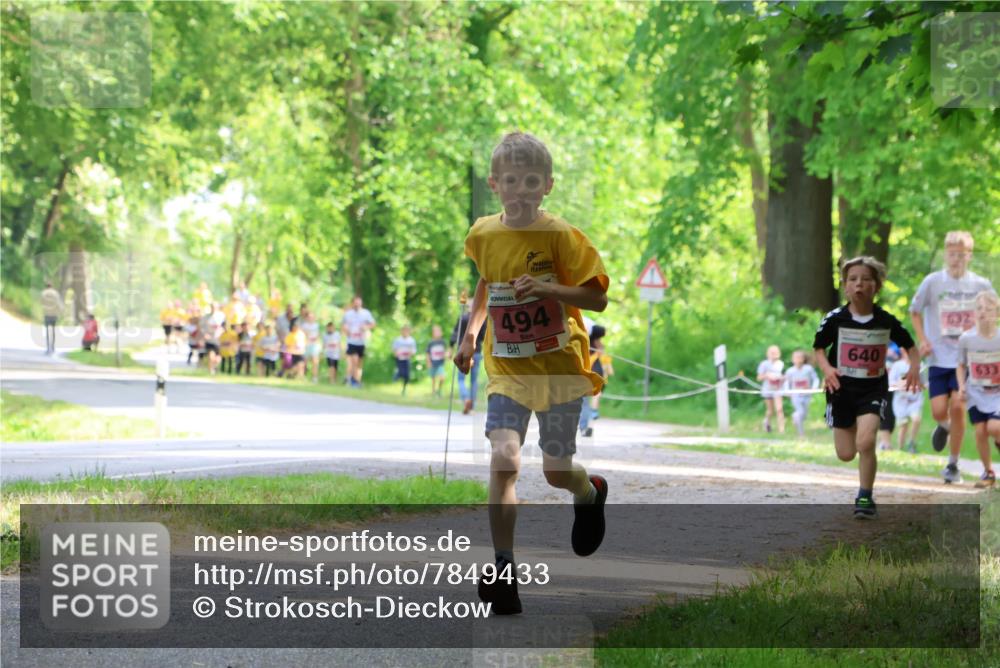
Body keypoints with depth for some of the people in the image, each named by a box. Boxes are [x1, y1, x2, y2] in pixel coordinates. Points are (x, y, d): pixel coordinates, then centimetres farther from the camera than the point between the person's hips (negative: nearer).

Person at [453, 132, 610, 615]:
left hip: (560, 368, -2)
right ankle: (503, 570, -14)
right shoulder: (483, 235, 1)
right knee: (503, 458, -17)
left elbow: (598, 298, -12)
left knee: (556, 471, 8)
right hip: (507, 370, 2)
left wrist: (547, 288, -25)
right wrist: (471, 331, 15)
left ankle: (591, 493, 47)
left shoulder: (561, 236, -12)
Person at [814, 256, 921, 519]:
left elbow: (910, 345, 8)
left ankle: (865, 497, -4)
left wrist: (915, 368, -10)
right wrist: (826, 368, -15)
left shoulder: (886, 321, -6)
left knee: (865, 442, -22)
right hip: (841, 388, 1)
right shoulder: (835, 319, -8)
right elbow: (819, 348, 5)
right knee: (846, 454, 6)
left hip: (873, 389, -1)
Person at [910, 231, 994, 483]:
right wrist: (922, 339, -2)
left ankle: (953, 464, 2)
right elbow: (915, 311, 9)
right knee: (938, 410, -5)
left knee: (958, 407, -11)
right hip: (939, 358, 0)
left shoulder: (981, 285, -2)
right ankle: (945, 426, 35)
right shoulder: (932, 282, -4)